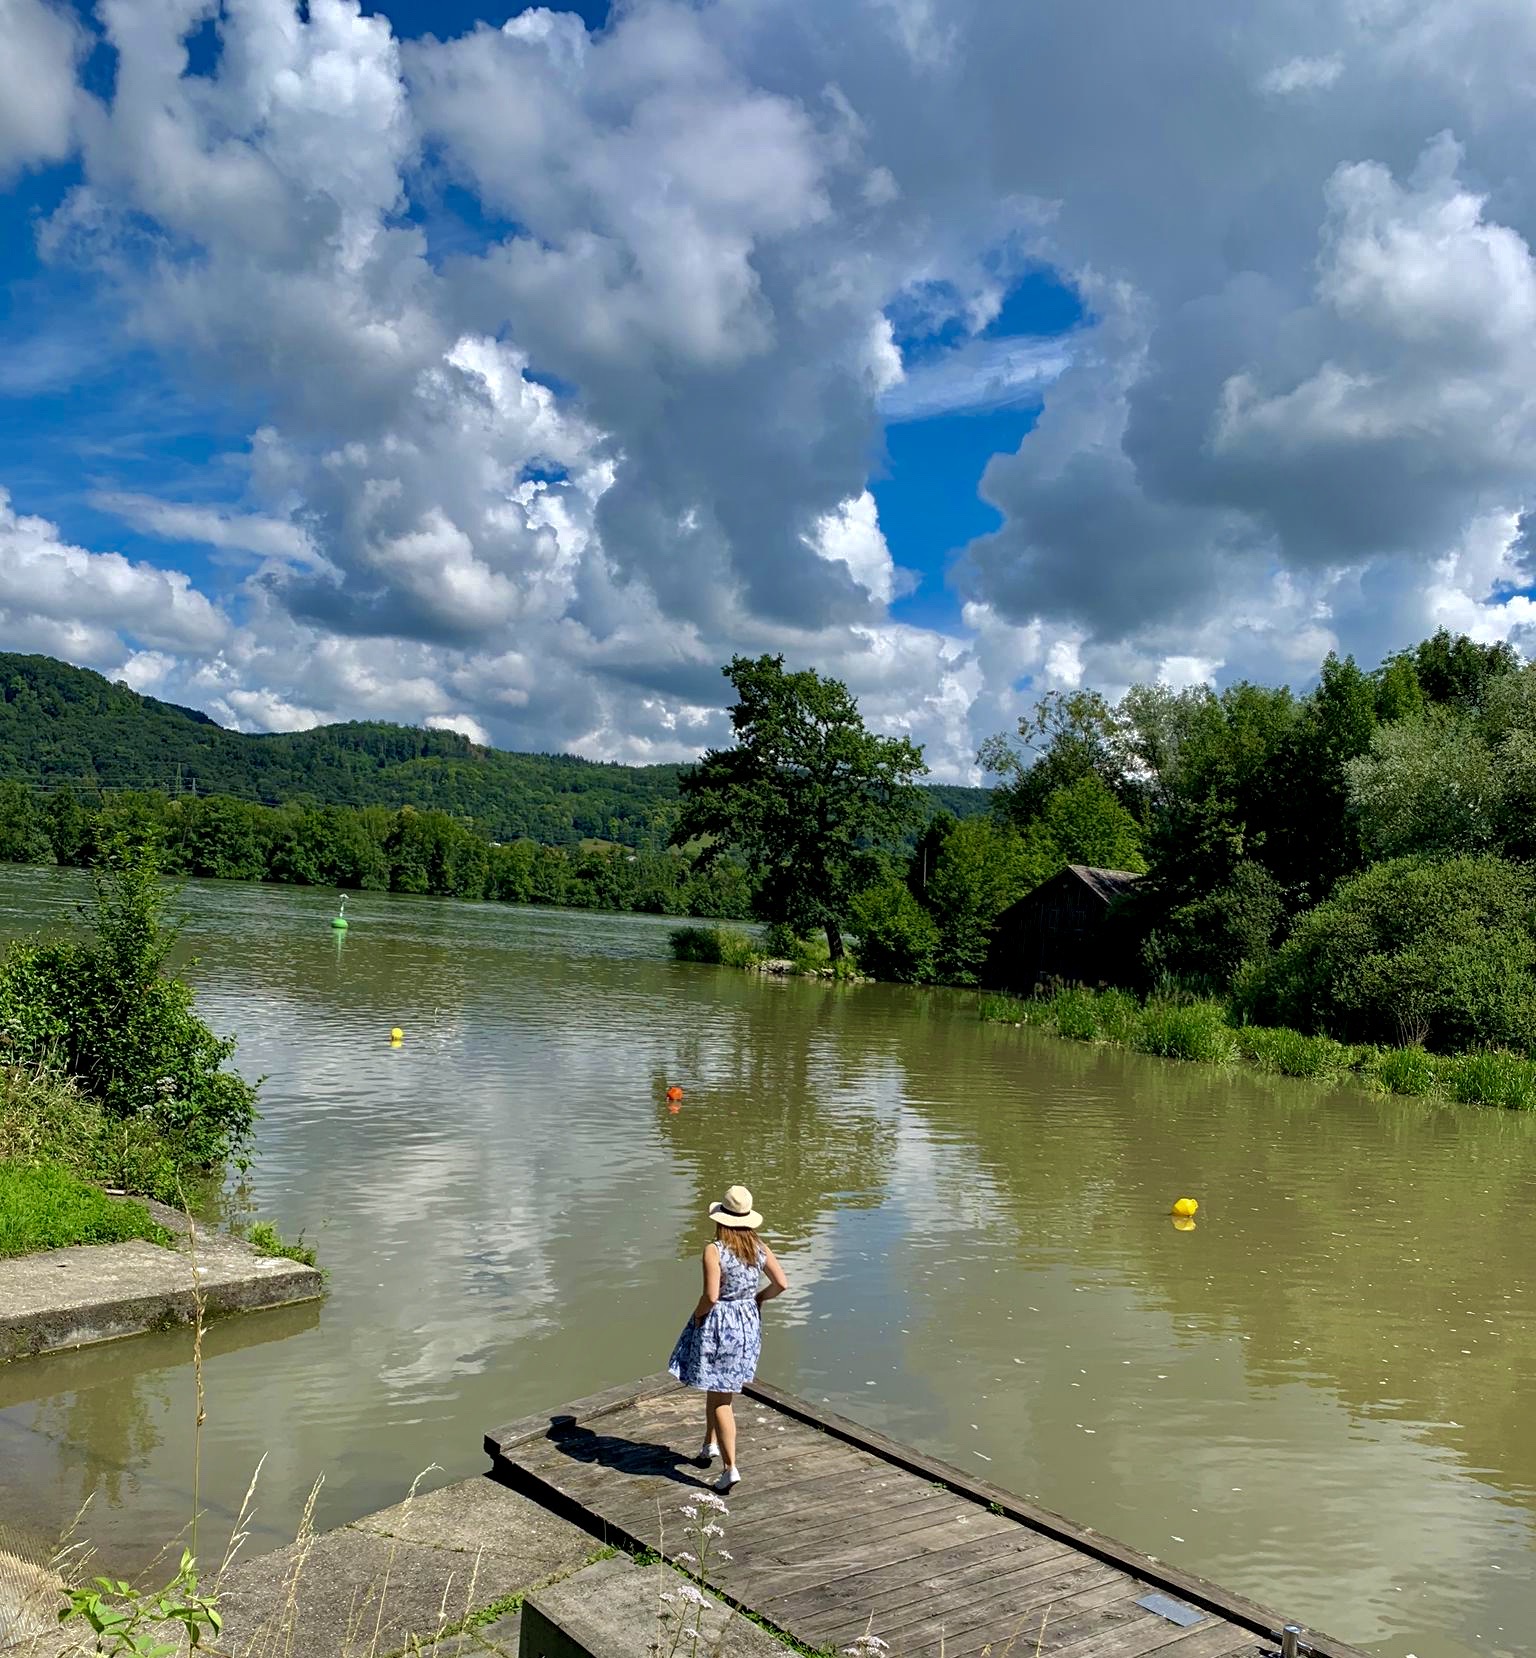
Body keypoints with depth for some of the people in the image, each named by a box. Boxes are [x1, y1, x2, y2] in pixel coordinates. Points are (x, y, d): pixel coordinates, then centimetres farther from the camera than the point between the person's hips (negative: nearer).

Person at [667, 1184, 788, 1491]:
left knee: (719, 1399, 3)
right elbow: (782, 1283, -2)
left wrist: (698, 1315, -7)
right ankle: (710, 1444, 37)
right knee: (717, 1388, 25)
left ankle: (730, 1466, 2)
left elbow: (711, 1296, -25)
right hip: (748, 1322, 6)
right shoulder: (758, 1247, -3)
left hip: (718, 1325, -6)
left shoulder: (714, 1250, -19)